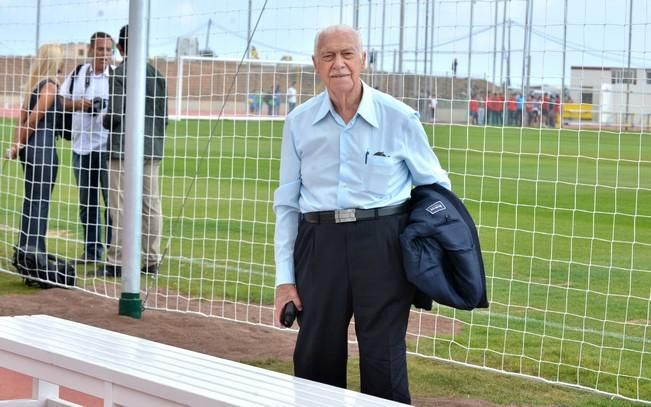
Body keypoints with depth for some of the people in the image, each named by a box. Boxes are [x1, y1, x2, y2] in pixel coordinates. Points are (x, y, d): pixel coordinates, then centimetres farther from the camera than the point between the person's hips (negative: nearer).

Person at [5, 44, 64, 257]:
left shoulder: (34, 84, 14)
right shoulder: (50, 86, -13)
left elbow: (23, 118, 10)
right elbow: (34, 120, -15)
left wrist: (16, 145, 5)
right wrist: (18, 146, -5)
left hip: (31, 148, 9)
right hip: (43, 149, -9)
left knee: (32, 200, 14)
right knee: (40, 201, -5)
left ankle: (25, 248, 18)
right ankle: (33, 249, -4)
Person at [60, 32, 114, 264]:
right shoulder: (77, 74, 8)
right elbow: (61, 101, 10)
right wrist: (79, 104, -8)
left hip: (108, 147, -4)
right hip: (81, 147, 4)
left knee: (112, 200, -6)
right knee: (87, 203, 11)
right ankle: (92, 251, 19)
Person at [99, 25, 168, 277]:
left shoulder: (120, 74, -11)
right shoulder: (157, 75, 6)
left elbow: (115, 115, -14)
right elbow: (164, 116, 8)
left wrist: (105, 121, 7)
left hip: (123, 150, -5)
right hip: (152, 151, 5)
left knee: (120, 207, -3)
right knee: (151, 206, 8)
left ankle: (116, 262, -2)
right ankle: (152, 261, 11)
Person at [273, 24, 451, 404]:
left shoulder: (400, 119, -2)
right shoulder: (299, 123, 4)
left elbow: (435, 187, 9)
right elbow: (287, 203, 9)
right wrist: (285, 277, 6)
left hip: (382, 246, -2)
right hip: (320, 244, 2)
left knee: (384, 363, 1)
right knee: (315, 361, 9)